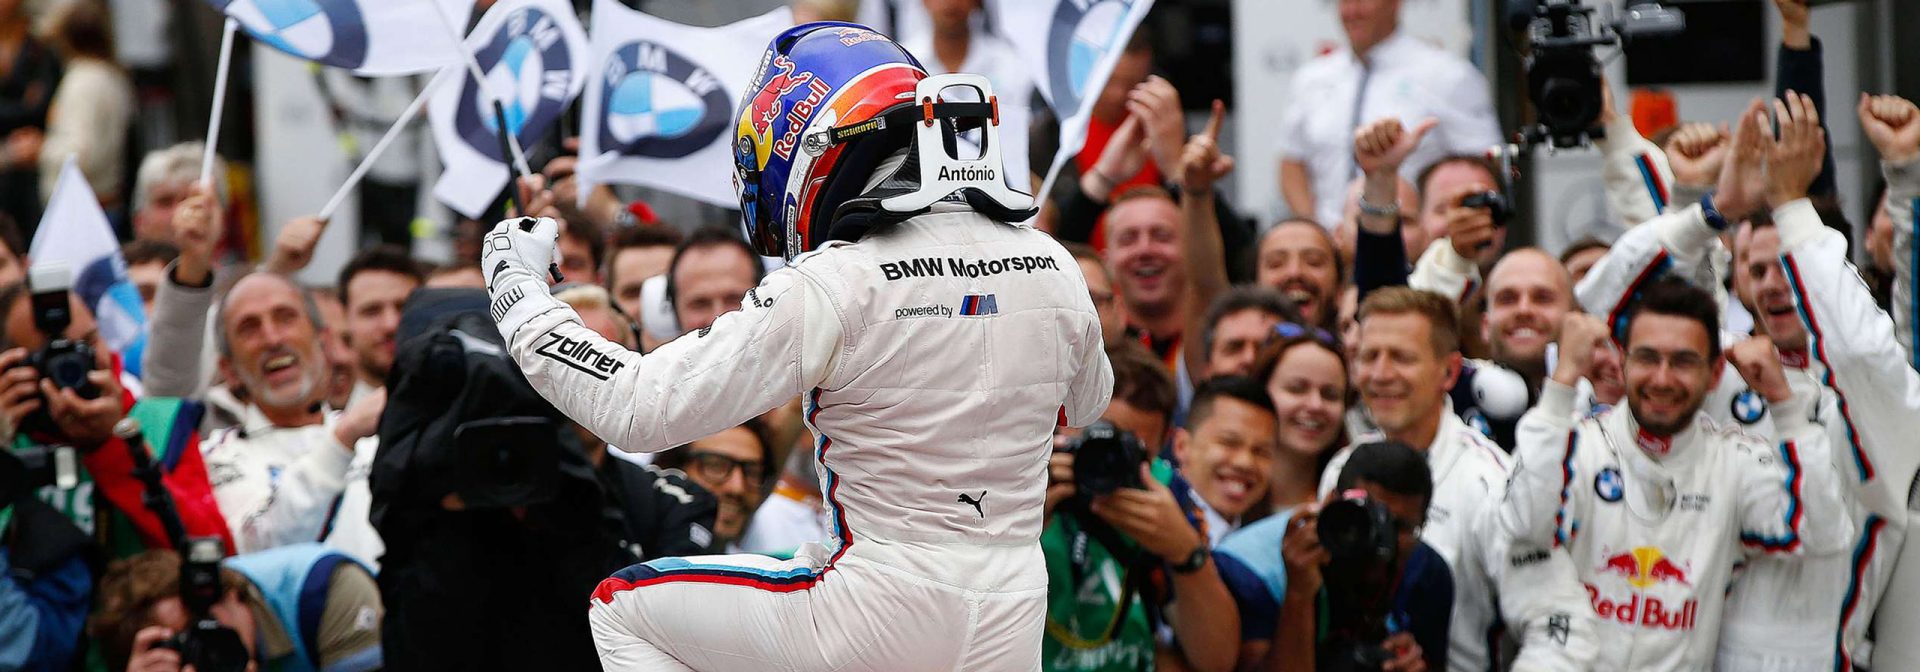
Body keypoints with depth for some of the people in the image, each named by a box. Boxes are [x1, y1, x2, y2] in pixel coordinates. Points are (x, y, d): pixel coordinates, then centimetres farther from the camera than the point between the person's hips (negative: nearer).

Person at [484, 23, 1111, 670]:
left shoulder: (836, 285, -16)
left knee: (620, 606, 12)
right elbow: (1085, 399, 23)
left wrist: (519, 292, -2)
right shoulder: (1054, 269, 1)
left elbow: (640, 409, -15)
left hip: (882, 617, -6)